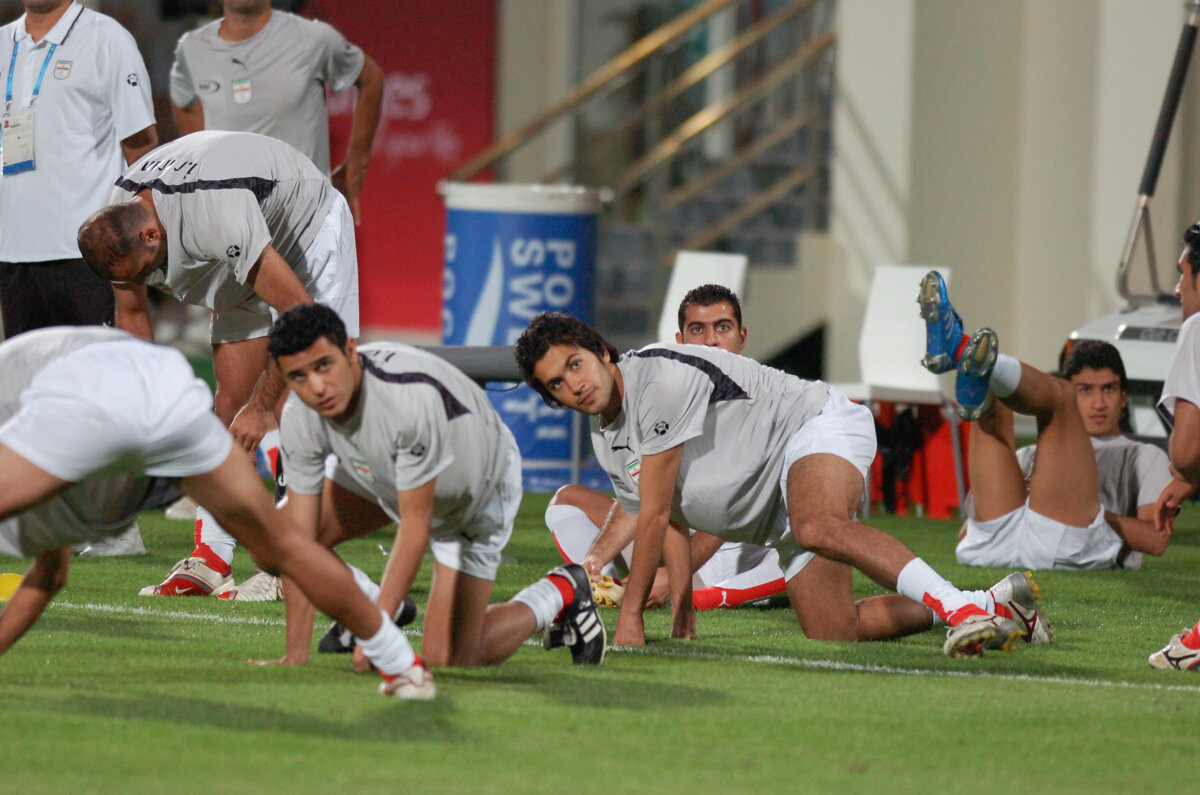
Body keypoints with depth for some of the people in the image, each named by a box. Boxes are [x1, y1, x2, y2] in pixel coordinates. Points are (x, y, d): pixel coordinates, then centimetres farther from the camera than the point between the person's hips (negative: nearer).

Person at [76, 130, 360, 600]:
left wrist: (261, 406, -30)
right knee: (231, 401, 0)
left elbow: (299, 312, -38)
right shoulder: (117, 223, -18)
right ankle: (210, 559, -2)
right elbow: (131, 314, 2)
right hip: (242, 263, 7)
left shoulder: (217, 221, -42)